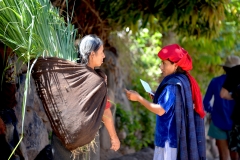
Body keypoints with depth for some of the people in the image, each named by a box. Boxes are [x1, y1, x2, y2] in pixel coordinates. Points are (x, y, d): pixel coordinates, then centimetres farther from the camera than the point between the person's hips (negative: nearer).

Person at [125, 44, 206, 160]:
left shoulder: (172, 84, -17)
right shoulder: (184, 80, 10)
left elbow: (161, 110, -22)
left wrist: (138, 98, -18)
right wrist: (158, 98, 13)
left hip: (170, 136, -10)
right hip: (179, 135, 10)